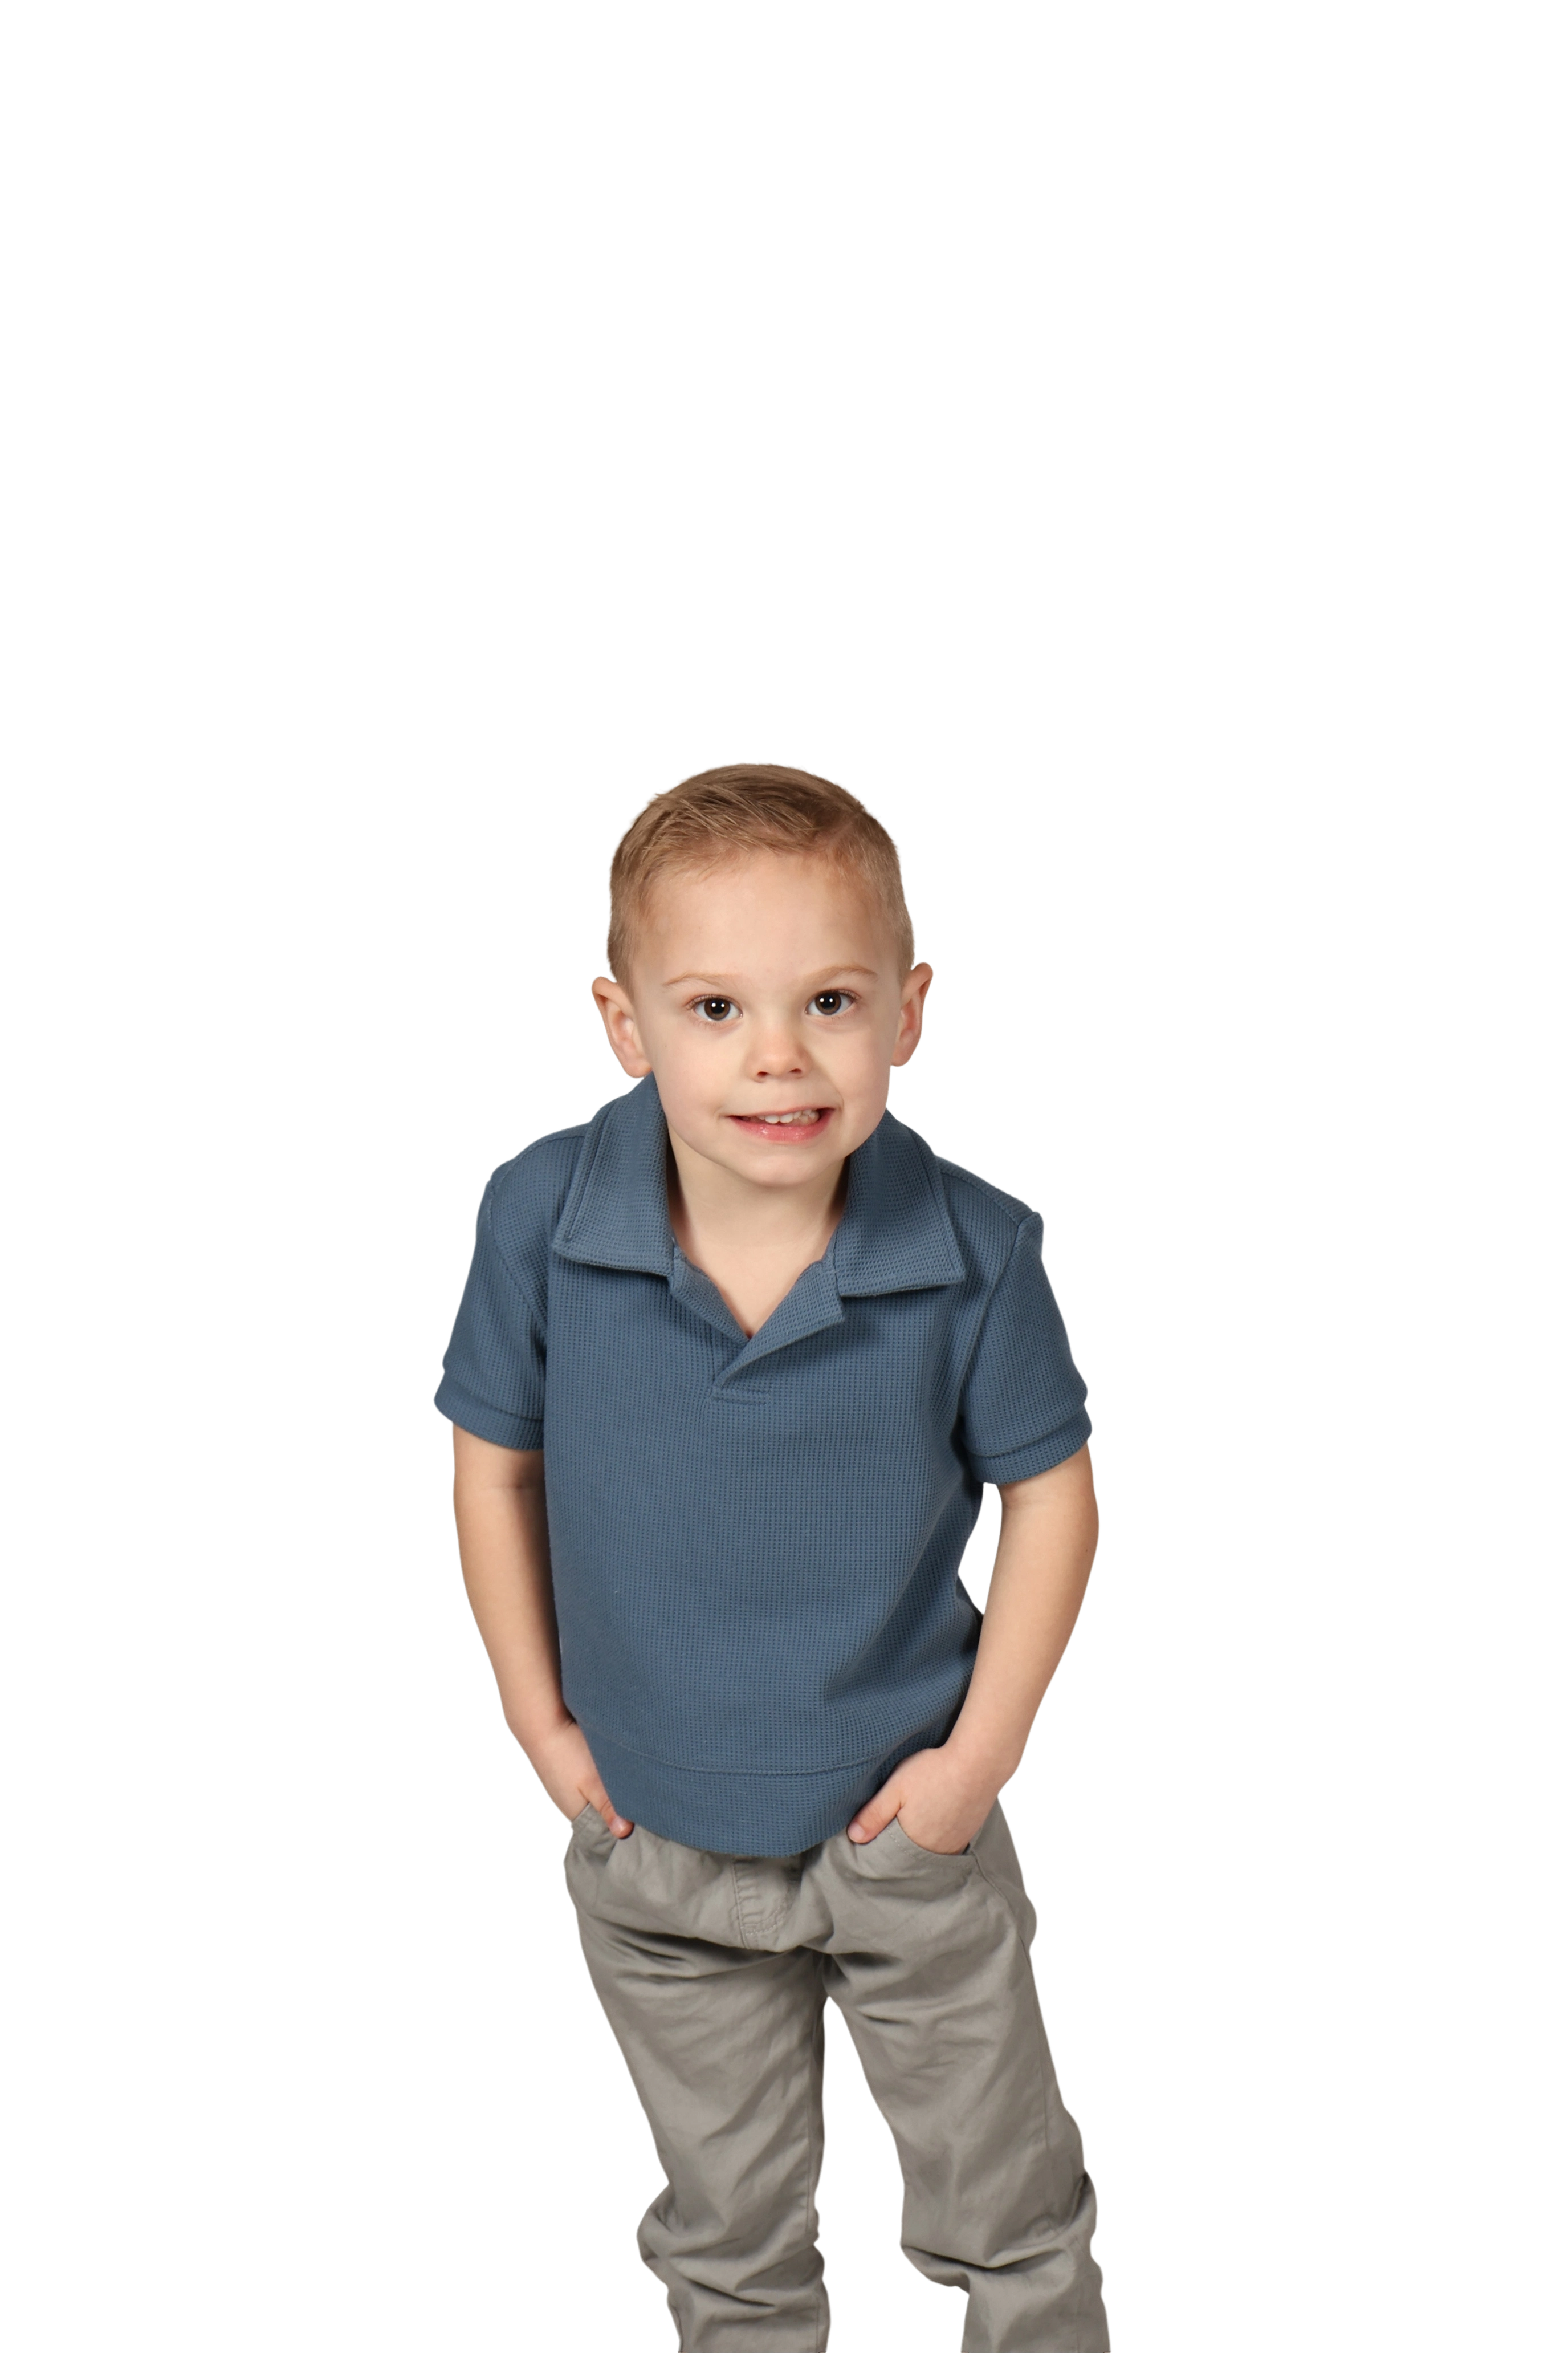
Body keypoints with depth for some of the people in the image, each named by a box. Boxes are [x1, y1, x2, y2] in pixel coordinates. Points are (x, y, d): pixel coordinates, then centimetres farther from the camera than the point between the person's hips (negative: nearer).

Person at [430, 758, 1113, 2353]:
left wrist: (985, 1751, -10)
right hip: (653, 1844, 1)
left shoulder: (972, 1252, -22)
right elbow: (493, 1462, -5)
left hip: (907, 1829, -1)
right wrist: (537, 1719, -3)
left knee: (1004, 2209, 21)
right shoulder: (540, 1222, -19)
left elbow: (1049, 1488, -8)